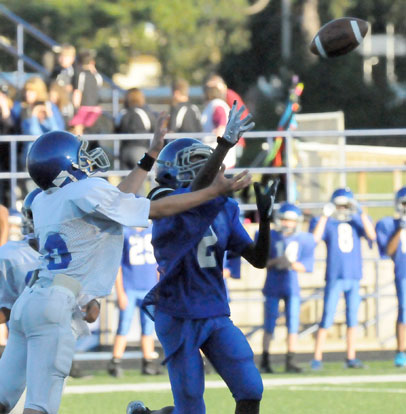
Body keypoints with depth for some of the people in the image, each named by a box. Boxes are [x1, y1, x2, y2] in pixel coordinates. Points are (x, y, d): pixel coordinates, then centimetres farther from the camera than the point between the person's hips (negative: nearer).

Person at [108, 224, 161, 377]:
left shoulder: (153, 231, 10)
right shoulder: (123, 233, -5)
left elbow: (159, 264, 16)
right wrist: (120, 293, -10)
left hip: (149, 289, 4)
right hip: (129, 289, -4)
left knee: (148, 327, 7)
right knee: (124, 326, -6)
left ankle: (148, 364, 14)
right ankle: (115, 363, 0)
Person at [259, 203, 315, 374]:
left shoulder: (304, 239, 0)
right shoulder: (269, 237, -4)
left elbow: (306, 266, 0)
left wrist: (292, 264, -18)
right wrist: (275, 262, -21)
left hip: (292, 286, 1)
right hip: (273, 287, -1)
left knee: (293, 325, -2)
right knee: (269, 325, 1)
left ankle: (290, 361, 4)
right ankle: (265, 361, 10)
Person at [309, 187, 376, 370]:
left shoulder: (356, 221, 9)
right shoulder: (327, 223, 2)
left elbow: (372, 236, -7)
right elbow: (315, 238, -15)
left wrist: (362, 213, -12)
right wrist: (325, 216, -18)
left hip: (354, 276, 3)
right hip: (334, 277, -3)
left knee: (352, 318, 6)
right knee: (327, 319, -6)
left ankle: (351, 358, 12)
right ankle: (317, 359, -2)